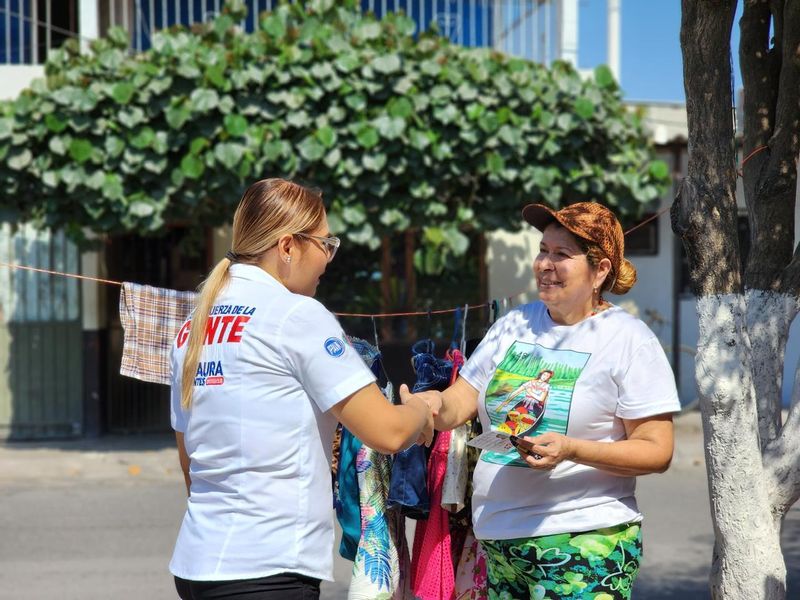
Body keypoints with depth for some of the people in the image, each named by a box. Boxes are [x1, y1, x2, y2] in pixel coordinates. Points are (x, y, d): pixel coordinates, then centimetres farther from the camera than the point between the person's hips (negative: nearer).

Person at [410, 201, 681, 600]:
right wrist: (434, 405, -14)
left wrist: (571, 449, -23)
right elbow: (457, 405, 10)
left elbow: (657, 452, -10)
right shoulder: (513, 326, 12)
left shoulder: (629, 341, -5)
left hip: (584, 542, -5)